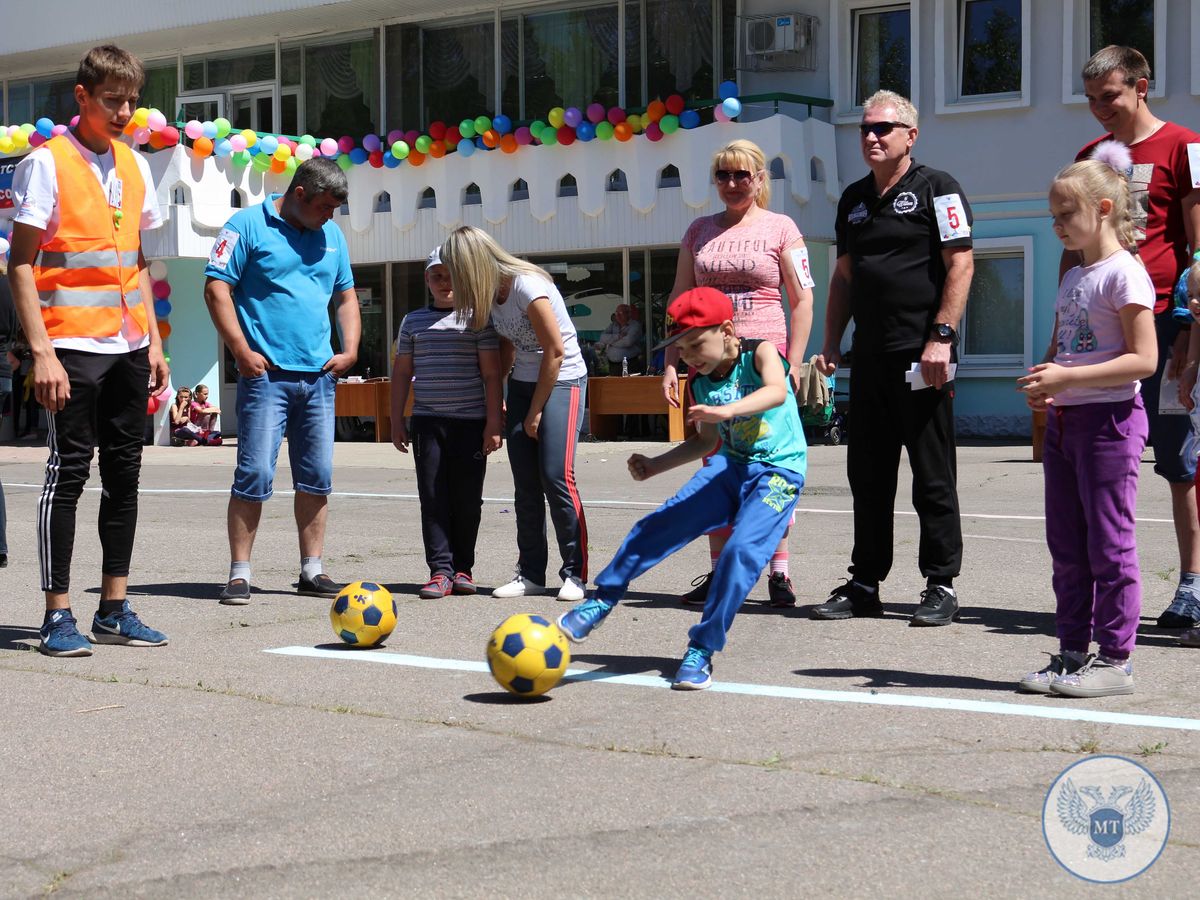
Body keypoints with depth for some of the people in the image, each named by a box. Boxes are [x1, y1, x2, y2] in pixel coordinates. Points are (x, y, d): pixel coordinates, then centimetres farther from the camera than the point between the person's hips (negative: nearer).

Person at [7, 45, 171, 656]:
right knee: (68, 472, -5)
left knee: (124, 473, 8)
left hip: (129, 347, 6)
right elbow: (21, 263, -9)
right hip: (73, 347, -6)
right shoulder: (48, 162, -6)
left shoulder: (134, 167, 13)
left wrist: (153, 341, 13)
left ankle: (114, 610, 15)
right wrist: (41, 352, -16)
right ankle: (58, 616, 2)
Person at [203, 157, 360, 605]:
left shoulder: (331, 235, 16)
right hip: (266, 374, -6)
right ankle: (239, 573, -1)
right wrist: (242, 351, -12)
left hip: (319, 376, 6)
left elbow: (346, 296, 24)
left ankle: (312, 570, 15)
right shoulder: (248, 225, -3)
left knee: (316, 478, 7)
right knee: (254, 475, -8)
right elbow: (216, 288, -7)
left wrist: (350, 349, 9)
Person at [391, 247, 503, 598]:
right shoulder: (413, 321, 12)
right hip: (427, 421, 2)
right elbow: (401, 372, 16)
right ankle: (441, 570, -2)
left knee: (467, 498, 3)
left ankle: (462, 567, 15)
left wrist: (494, 422, -5)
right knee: (433, 496, -3)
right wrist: (397, 421, 11)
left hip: (471, 422, -2)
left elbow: (491, 372, 0)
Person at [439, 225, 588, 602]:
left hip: (562, 381, -7)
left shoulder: (528, 287, -21)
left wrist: (535, 411, -11)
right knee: (525, 483, 3)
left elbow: (555, 351, -17)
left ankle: (574, 574, -7)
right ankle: (531, 573, 8)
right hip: (523, 384, 8)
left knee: (556, 476, -14)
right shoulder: (490, 293, 3)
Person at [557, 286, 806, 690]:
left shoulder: (760, 353, -9)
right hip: (729, 465, 6)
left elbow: (777, 391, -31)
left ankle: (702, 650, -13)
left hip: (779, 472, -6)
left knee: (742, 550, -23)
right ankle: (601, 601, 1)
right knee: (659, 525, -9)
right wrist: (654, 466, 9)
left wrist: (727, 410, -47)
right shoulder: (701, 382, 8)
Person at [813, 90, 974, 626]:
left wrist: (941, 336, -17)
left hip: (921, 357, -7)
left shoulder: (936, 189, -3)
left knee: (933, 477, 0)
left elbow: (960, 265, -10)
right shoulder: (854, 198, 17)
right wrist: (831, 343, 13)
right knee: (867, 476, 10)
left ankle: (941, 586, 7)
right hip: (870, 356, 7)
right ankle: (864, 585, 18)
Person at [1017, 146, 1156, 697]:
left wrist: (1068, 378, -23)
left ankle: (1115, 658, 4)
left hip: (1109, 420, -9)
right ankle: (1073, 651, 20)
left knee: (1109, 542, -3)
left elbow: (1144, 359, -18)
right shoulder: (1072, 279, 15)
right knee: (1066, 545, 12)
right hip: (1064, 420, 9)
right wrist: (1043, 381, 2)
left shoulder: (1124, 274, -11)